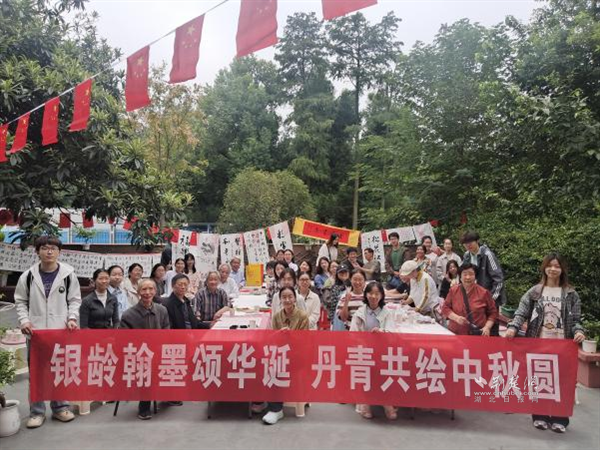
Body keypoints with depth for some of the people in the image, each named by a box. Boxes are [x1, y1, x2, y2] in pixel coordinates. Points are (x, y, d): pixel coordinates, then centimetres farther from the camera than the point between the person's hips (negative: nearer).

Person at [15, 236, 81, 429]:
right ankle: (37, 411, 19)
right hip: (36, 332, 1)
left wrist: (72, 318, -8)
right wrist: (24, 320, -5)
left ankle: (60, 407, 23)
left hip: (61, 331, 0)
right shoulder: (28, 275, 2)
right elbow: (20, 301, 9)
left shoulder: (68, 274, -1)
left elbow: (75, 299, 5)